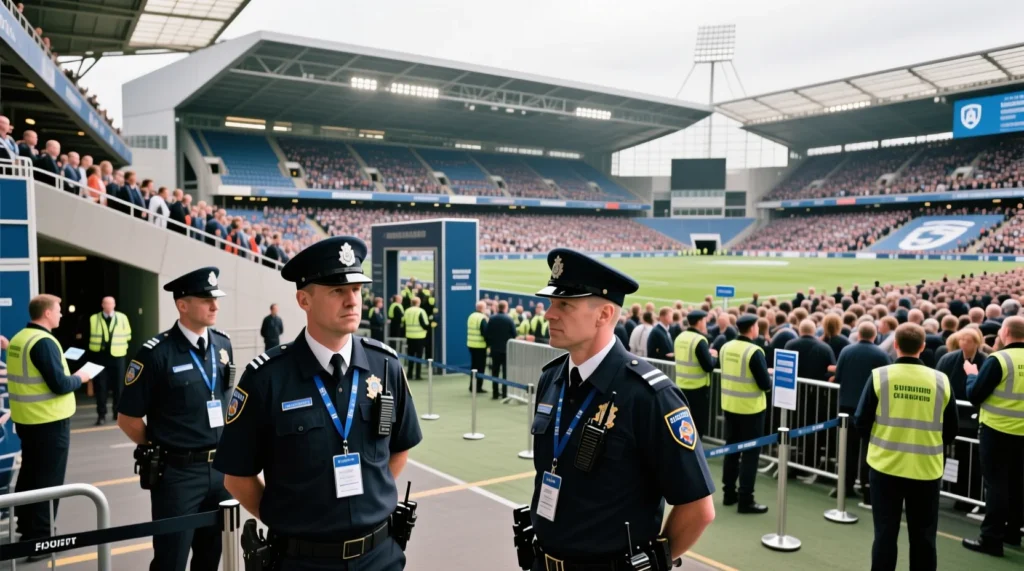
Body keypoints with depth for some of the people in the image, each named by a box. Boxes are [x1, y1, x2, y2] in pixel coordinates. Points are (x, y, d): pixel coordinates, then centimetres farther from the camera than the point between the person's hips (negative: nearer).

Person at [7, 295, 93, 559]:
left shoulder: (19, 339, 7)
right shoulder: (44, 342, -20)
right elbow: (59, 385, -23)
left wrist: (66, 374, 13)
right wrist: (79, 378, -5)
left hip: (26, 419, 9)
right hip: (49, 421, -9)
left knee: (29, 475, 20)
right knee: (47, 480, 0)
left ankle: (26, 529, 34)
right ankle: (39, 539, 6)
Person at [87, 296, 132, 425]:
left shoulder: (122, 318, 3)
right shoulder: (93, 319, 1)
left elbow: (127, 335, 9)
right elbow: (87, 335, 6)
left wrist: (120, 345, 1)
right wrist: (94, 345, 1)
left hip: (117, 356, 1)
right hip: (99, 356, -1)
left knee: (118, 386, 7)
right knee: (100, 387, -1)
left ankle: (118, 413, 18)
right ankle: (101, 414, 5)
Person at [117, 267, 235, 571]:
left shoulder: (223, 344, 3)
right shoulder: (156, 353, -15)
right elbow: (128, 419, -8)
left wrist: (221, 449, 13)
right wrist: (160, 451, 1)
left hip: (220, 467, 5)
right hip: (177, 473, -5)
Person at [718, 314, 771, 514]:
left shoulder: (725, 348, 0)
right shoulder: (754, 352, -19)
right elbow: (765, 384, -16)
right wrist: (770, 379, 4)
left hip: (729, 405, 6)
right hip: (750, 408, -6)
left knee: (731, 449, 16)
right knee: (750, 453, 2)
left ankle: (729, 493, 24)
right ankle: (745, 500, 5)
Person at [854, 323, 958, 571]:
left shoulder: (880, 375, -9)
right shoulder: (941, 380, -5)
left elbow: (861, 423, -6)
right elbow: (951, 431, 3)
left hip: (886, 466, -1)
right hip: (926, 469, 1)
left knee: (885, 533, 9)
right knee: (923, 537, 14)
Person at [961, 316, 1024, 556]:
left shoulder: (998, 359, -16)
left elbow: (974, 396, -12)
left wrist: (971, 374, 5)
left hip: (997, 430, -6)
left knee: (996, 483, -1)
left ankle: (991, 538, 3)